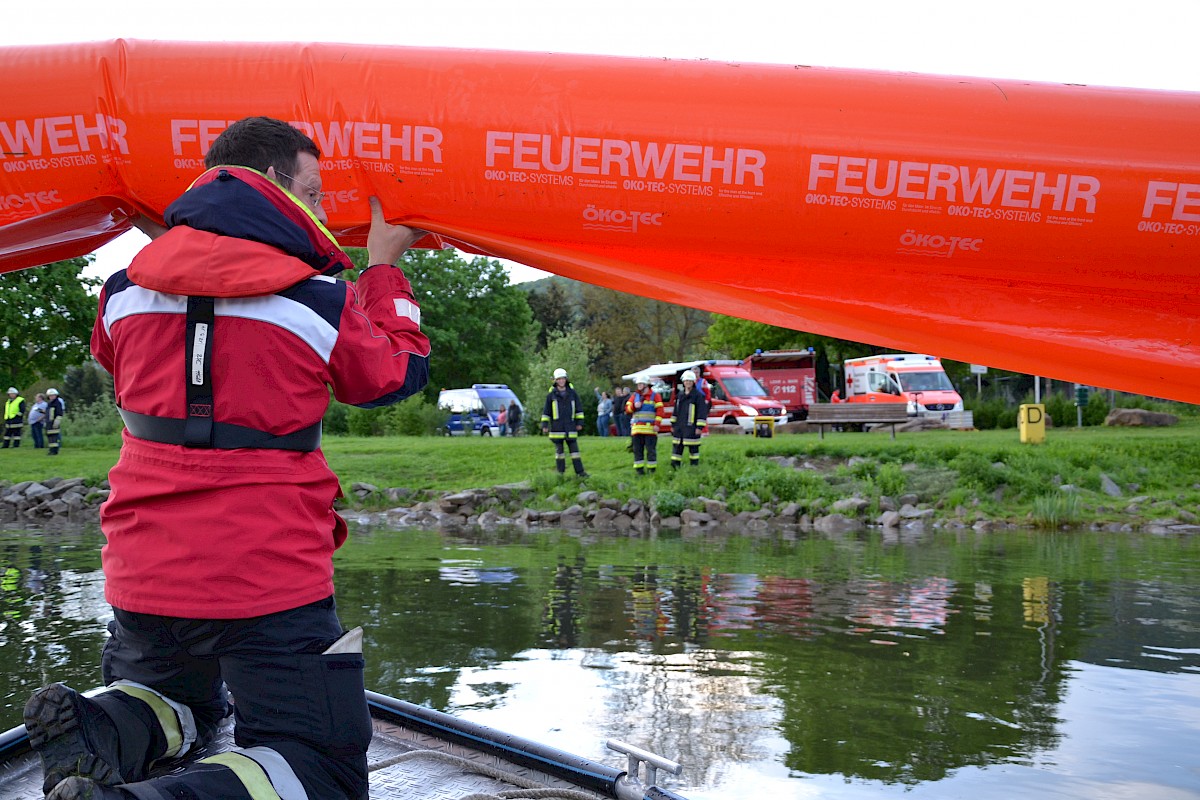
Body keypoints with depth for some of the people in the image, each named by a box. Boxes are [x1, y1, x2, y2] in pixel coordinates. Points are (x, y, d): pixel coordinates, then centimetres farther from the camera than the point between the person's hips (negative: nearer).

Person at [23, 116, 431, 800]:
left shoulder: (129, 289, 4)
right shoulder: (321, 302, -8)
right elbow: (400, 374, 10)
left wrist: (163, 248, 33)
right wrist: (384, 268, 23)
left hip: (144, 576, 6)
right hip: (269, 582, -5)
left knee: (179, 704, 33)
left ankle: (96, 731, -2)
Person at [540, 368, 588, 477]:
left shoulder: (572, 393, 6)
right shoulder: (551, 395, 2)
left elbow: (579, 409, 11)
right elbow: (546, 411, 6)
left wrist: (580, 422, 6)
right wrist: (544, 425, 1)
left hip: (570, 427, 1)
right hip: (557, 428, -1)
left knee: (574, 449, 1)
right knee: (559, 451, 4)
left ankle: (580, 472, 3)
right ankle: (560, 472, 11)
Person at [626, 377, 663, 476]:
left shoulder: (655, 396, 3)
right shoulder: (634, 396, 15)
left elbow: (660, 411, -4)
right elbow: (627, 409, 11)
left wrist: (657, 424, -13)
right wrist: (634, 406, -10)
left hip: (650, 428, -4)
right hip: (637, 428, 4)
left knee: (651, 449, -2)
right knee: (637, 449, 4)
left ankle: (651, 469, 4)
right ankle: (639, 468, 10)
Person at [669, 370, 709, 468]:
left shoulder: (698, 395, -5)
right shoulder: (680, 395, 14)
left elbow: (702, 412, -9)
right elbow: (675, 411, 20)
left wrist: (700, 427, -14)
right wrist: (673, 425, 16)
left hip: (691, 427, -6)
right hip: (679, 427, 6)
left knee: (693, 448, 2)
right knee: (677, 447, 4)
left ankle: (694, 466, 10)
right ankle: (675, 466, 6)